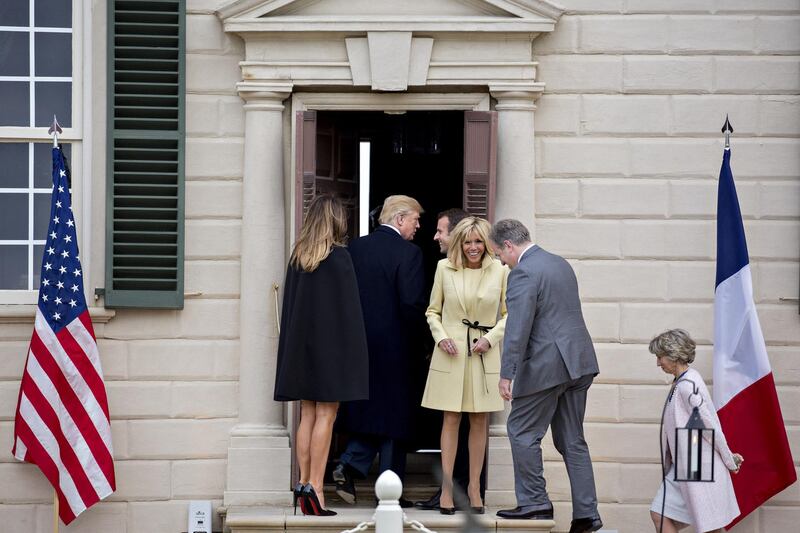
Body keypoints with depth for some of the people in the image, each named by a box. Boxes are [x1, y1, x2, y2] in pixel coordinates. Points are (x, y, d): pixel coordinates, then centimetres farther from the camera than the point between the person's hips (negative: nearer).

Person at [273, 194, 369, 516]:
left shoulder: (297, 256, 7)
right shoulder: (338, 257, -9)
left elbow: (289, 305, 11)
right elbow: (349, 308, -10)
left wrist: (293, 350, 15)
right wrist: (353, 353, -5)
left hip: (301, 344, 6)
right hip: (330, 344, -6)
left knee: (308, 415, 8)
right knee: (325, 416, -5)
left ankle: (303, 484, 6)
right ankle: (315, 488, -11)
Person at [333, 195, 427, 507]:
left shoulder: (356, 248, 5)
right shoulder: (408, 253, -12)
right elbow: (412, 303, -17)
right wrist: (413, 342, -2)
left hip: (358, 342, 5)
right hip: (394, 346, -5)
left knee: (368, 408, 18)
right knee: (393, 413, 3)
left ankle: (350, 466, 0)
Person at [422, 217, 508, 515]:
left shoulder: (500, 271, -1)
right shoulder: (444, 268, 2)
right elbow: (433, 311, 10)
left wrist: (491, 338, -8)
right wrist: (441, 337, -6)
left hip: (485, 354, 0)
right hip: (451, 352, 0)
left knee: (480, 421, 5)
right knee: (451, 419, 0)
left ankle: (474, 487, 13)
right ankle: (447, 487, 2)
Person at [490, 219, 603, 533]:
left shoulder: (523, 273, -13)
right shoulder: (560, 264, 16)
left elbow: (517, 328, -19)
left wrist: (506, 375, -19)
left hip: (545, 366, -9)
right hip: (577, 362, 9)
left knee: (523, 433, 3)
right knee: (572, 440, 10)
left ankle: (534, 503, 4)